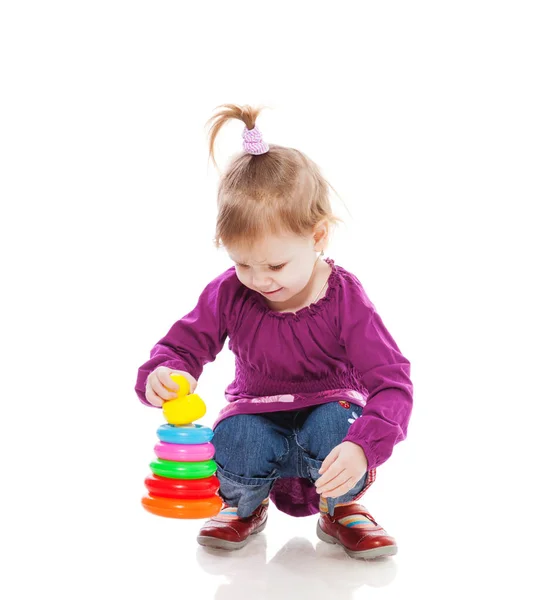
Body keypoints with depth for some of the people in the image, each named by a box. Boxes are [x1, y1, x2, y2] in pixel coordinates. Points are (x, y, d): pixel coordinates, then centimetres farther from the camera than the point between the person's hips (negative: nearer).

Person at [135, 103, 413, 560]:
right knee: (232, 442, -33)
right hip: (257, 415, 2)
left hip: (328, 407, -1)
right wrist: (162, 374, -30)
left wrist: (362, 448, -45)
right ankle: (246, 506, 7)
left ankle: (341, 508, 1)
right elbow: (185, 343, -3)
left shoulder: (344, 299, -21)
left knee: (334, 428, -36)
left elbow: (392, 384, -26)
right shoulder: (229, 293, -12)